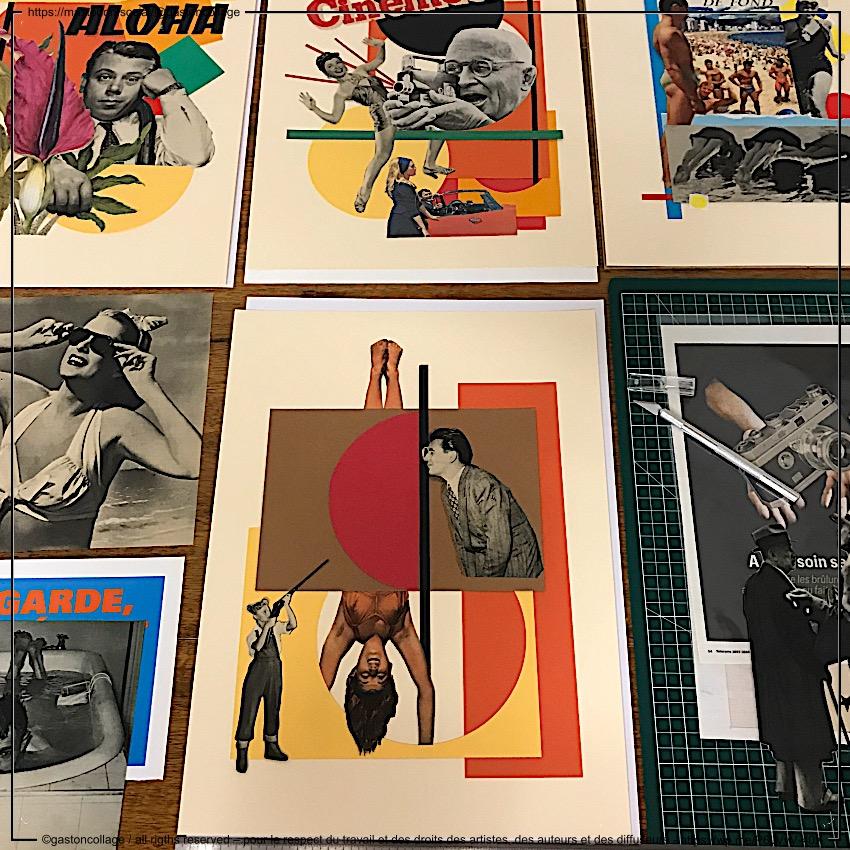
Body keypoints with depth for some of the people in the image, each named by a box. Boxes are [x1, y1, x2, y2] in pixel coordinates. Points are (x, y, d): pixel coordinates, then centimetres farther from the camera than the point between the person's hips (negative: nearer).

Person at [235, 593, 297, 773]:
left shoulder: (276, 627, 6)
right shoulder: (253, 633, -4)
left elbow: (293, 625, -11)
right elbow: (257, 647, -24)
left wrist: (286, 606, -20)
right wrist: (267, 627, -27)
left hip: (275, 672, 4)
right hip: (258, 671, -4)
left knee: (273, 709, 13)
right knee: (249, 710, -4)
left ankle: (271, 748, 27)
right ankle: (242, 753, 3)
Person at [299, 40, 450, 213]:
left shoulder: (361, 70, 17)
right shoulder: (341, 92, 1)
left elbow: (379, 59, 32)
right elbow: (334, 118, -2)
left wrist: (381, 45, 13)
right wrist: (313, 108, -11)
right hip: (383, 114, -6)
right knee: (382, 154, -21)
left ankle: (430, 165, 13)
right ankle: (364, 192, -13)